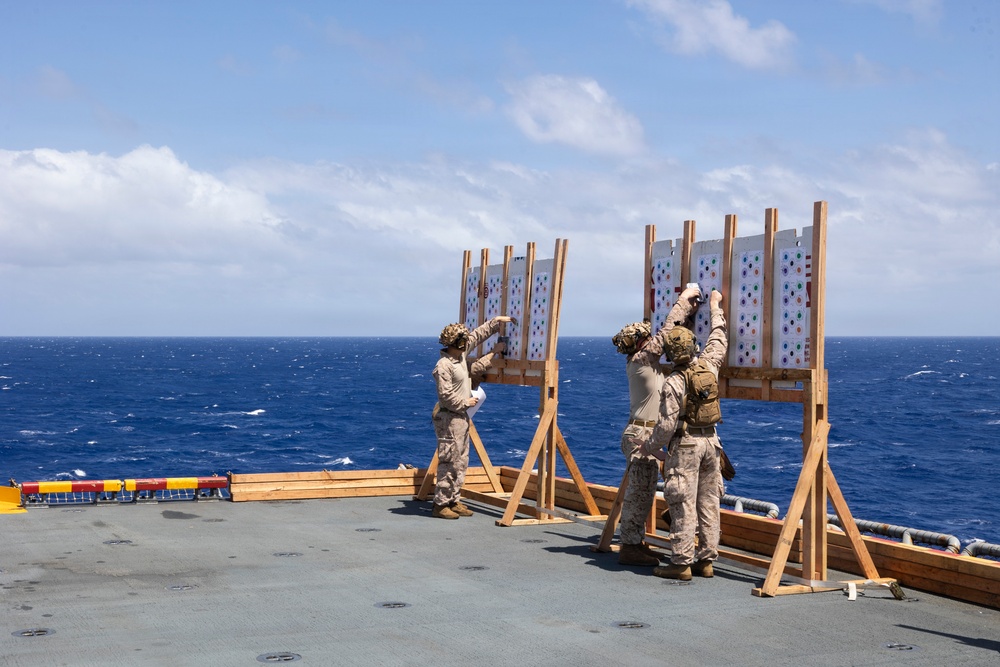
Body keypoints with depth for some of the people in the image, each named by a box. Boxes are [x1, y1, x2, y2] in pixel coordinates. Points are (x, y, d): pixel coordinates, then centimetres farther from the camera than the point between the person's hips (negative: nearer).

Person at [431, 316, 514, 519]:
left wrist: (496, 321, 21)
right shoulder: (443, 366, -20)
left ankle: (453, 501, 18)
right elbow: (445, 396, -22)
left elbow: (478, 335, 21)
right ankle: (441, 504, -3)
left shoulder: (461, 354, 7)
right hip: (449, 419, -10)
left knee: (461, 462, 12)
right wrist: (466, 402, -12)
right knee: (449, 462, -8)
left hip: (461, 417, 10)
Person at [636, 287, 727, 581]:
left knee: (683, 505, -4)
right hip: (710, 441, 6)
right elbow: (719, 339, 20)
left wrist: (650, 446, 0)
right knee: (708, 503, 10)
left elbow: (667, 424, -16)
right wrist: (715, 306, 32)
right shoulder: (709, 365, 1)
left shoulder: (673, 382, -15)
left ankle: (682, 563, -2)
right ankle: (706, 560, 15)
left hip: (684, 445, -6)